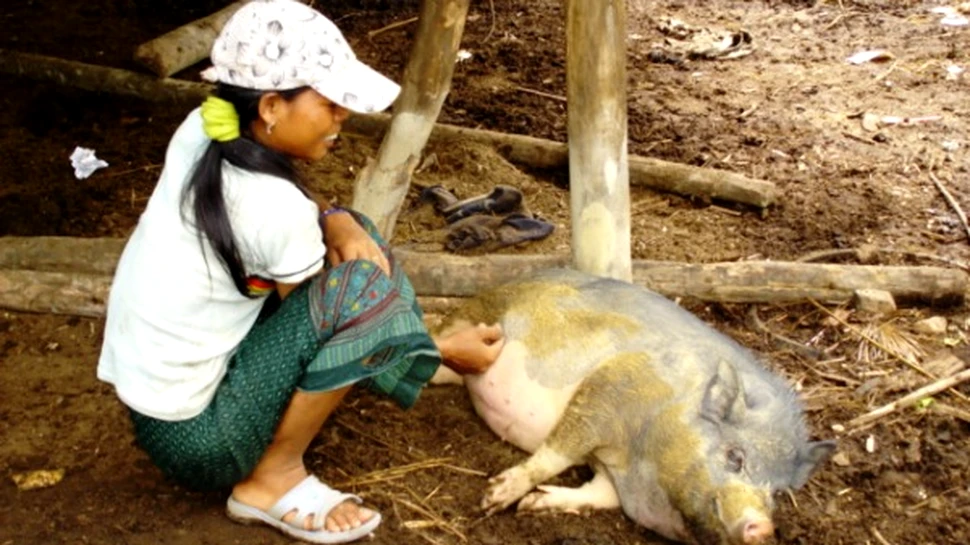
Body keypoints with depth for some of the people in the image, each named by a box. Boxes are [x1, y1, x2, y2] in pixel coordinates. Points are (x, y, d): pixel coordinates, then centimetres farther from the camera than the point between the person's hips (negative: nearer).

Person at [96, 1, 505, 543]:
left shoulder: (201, 130, -6)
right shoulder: (272, 207, -26)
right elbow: (339, 318, -10)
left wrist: (337, 222, -9)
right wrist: (446, 348, 3)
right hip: (194, 436, -8)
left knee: (344, 233, 6)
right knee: (363, 289, -21)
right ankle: (272, 481, -7)